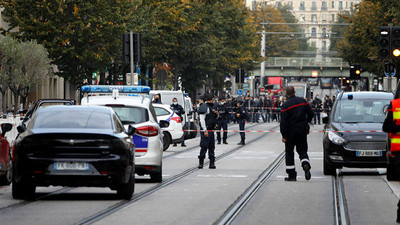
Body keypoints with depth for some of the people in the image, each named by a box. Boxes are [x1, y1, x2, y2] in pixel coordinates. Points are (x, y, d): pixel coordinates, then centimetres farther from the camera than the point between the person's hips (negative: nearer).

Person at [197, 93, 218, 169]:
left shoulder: (211, 107, 18)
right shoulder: (204, 107, -11)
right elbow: (202, 119, -17)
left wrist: (216, 114, 7)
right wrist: (205, 130, -21)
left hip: (211, 130, 9)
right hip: (205, 130, -9)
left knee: (212, 147, 9)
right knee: (204, 147, -8)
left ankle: (212, 163, 12)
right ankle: (201, 162, -2)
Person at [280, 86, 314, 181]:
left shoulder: (286, 105, -13)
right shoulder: (303, 101, 1)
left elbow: (283, 121, -16)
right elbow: (311, 114, 7)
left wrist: (283, 135, -12)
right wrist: (306, 122, 25)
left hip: (291, 131, -4)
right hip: (302, 130, 4)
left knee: (289, 152, 7)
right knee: (302, 149, 14)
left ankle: (291, 175, 6)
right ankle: (306, 164, -17)